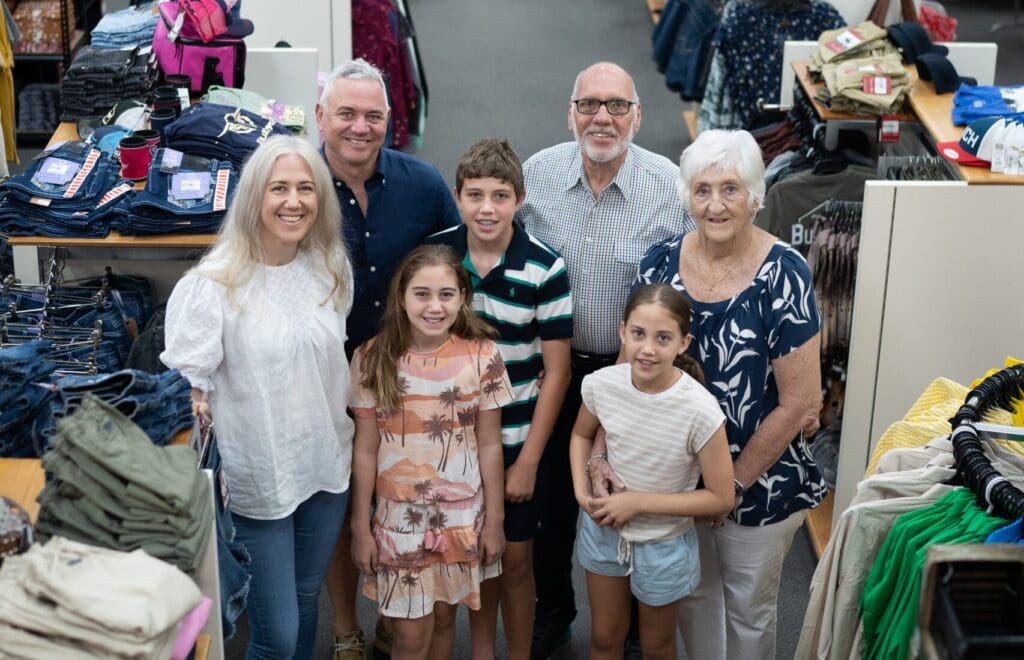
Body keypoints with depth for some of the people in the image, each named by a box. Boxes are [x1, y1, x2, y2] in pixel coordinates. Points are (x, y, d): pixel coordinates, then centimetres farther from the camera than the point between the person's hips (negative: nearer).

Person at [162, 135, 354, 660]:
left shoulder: (333, 270, 1)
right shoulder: (212, 285, -16)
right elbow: (185, 386, -14)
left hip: (325, 468, 5)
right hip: (256, 479, -5)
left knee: (306, 601, 21)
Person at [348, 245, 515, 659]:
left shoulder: (481, 357, -8)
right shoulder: (372, 360, -9)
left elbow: (489, 446, -2)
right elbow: (365, 451, -4)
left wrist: (494, 520, 0)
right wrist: (360, 527, -1)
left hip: (462, 517, 1)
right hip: (400, 517, -1)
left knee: (443, 618, 15)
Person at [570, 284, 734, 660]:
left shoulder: (699, 410, -29)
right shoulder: (601, 384, -18)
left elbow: (721, 499, -20)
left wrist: (639, 502, -22)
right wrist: (581, 490, -11)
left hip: (664, 545, -3)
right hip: (603, 529, 3)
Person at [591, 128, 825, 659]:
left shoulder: (783, 276, -20)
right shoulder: (660, 263, -8)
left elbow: (798, 403, -17)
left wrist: (733, 485, -13)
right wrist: (606, 453, -15)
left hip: (760, 478, -3)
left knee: (747, 607, 18)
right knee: (692, 596, 23)